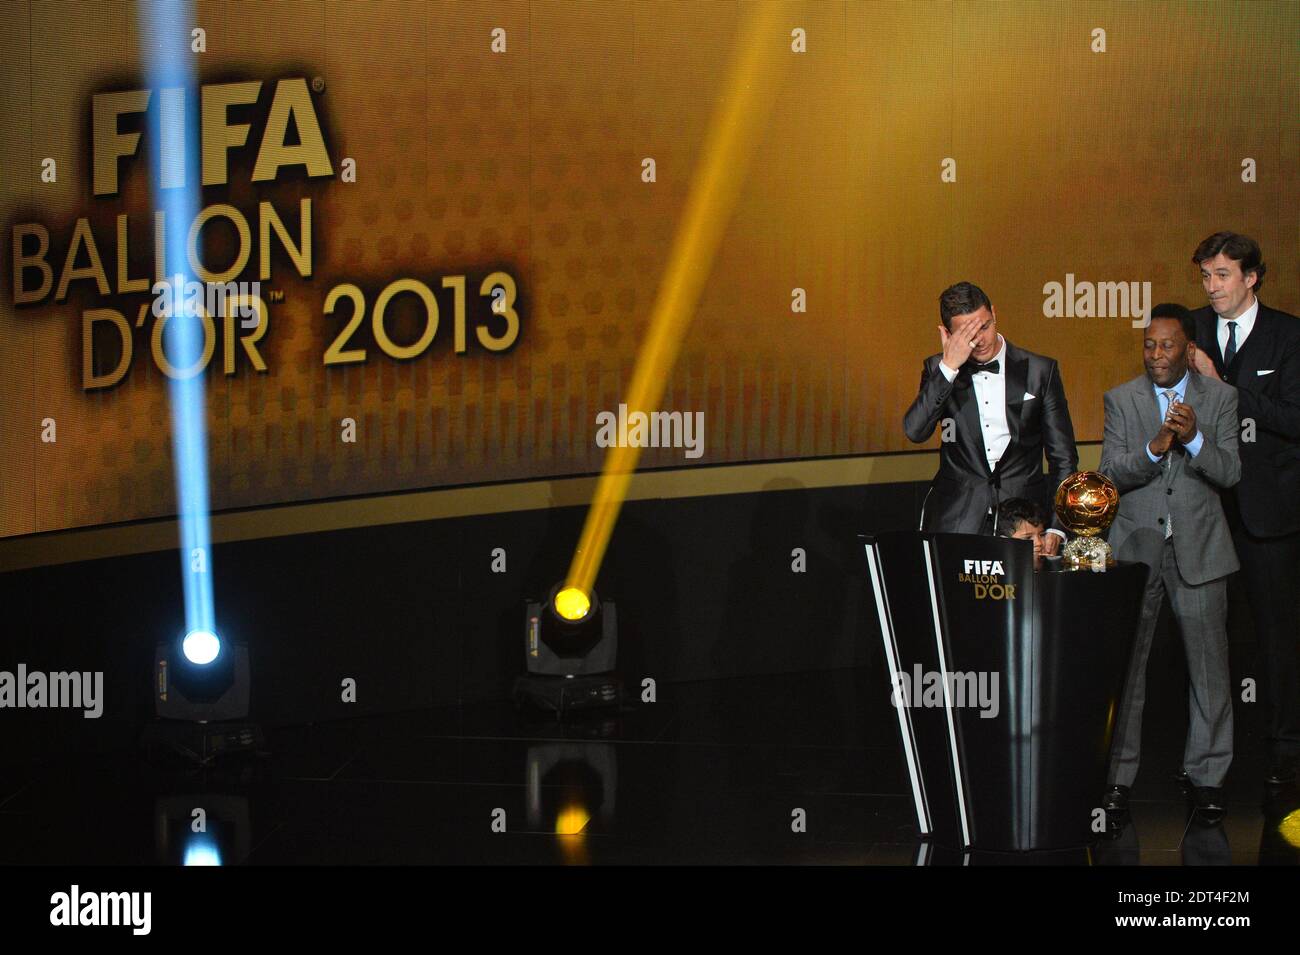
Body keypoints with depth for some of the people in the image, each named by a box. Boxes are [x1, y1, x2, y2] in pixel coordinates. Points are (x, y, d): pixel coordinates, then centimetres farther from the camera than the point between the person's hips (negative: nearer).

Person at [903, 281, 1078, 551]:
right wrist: (949, 366, -13)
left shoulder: (1040, 371, 5)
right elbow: (915, 431, -9)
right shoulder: (938, 370, 8)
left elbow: (1063, 459, 7)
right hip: (957, 521, 0)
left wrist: (1057, 529, -1)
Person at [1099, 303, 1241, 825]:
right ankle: (1119, 774, 9)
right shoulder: (1122, 399, 5)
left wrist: (1194, 439, -23)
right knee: (1123, 664, 1)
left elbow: (1230, 473, -5)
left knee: (1208, 664, 1)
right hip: (1136, 545, 0)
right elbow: (1110, 473, -4)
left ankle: (1207, 774, 11)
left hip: (1198, 547, 0)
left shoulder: (1220, 398, 3)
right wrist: (1154, 448, -22)